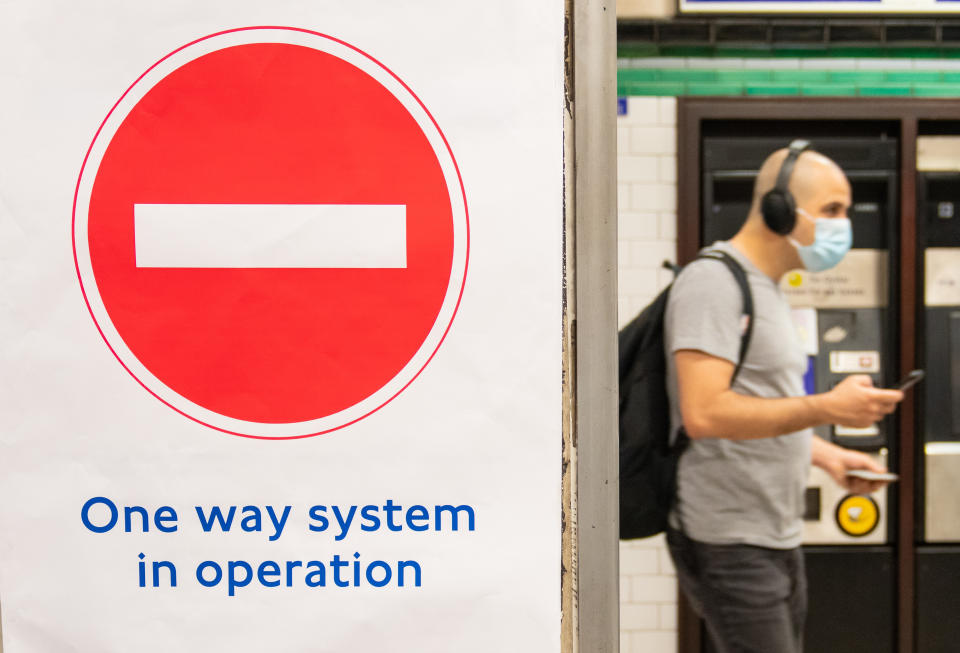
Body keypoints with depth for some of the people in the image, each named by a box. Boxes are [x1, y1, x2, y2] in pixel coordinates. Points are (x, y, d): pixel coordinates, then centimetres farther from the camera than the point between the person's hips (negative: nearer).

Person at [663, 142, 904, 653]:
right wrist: (829, 408, -23)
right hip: (730, 546, -10)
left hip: (778, 538, 10)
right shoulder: (713, 280, -15)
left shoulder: (766, 288, 17)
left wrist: (827, 456, 9)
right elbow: (704, 413, -26)